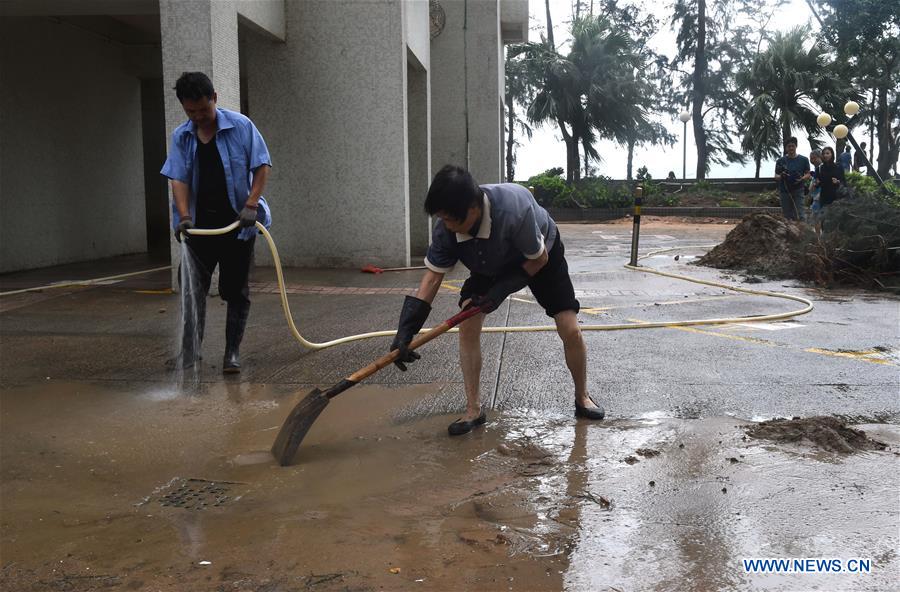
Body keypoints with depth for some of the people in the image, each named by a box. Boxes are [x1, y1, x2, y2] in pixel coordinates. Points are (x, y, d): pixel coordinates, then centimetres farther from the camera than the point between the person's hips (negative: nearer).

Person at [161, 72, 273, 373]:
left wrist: (251, 204, -16)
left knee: (236, 290, 4)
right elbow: (179, 178, -3)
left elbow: (262, 166, -5)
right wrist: (184, 216, -18)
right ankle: (191, 349, 16)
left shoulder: (241, 126, -5)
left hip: (237, 223, -2)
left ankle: (232, 351, 14)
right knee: (194, 288, 4)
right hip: (199, 224, 3)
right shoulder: (181, 136, 3)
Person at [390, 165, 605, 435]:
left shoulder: (515, 208, -43)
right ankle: (473, 410, -2)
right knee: (467, 323, -15)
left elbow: (538, 259, -25)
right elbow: (433, 276, -23)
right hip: (491, 264, 3)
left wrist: (502, 289, -31)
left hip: (540, 258, -3)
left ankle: (582, 398, 18)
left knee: (570, 330, -9)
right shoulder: (446, 227, -30)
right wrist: (405, 330, -29)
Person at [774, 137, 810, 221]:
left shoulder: (803, 160, 6)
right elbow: (776, 176, 7)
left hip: (798, 190, -1)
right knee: (787, 216, 3)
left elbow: (808, 175, 7)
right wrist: (781, 176, -17)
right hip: (785, 191, 1)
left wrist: (802, 179, -16)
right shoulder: (780, 161, 7)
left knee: (798, 215, -9)